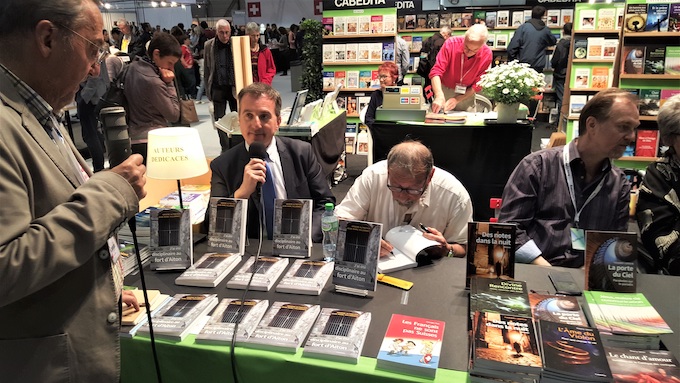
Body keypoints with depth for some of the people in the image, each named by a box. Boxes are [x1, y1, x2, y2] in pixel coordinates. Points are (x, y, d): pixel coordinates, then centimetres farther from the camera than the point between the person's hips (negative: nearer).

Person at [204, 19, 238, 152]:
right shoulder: (209, 45, 1)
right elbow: (206, 69, 6)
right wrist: (208, 89, 3)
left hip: (234, 87, -1)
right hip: (218, 88, 2)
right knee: (220, 120, 8)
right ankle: (225, 149, 19)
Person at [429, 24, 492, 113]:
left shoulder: (487, 55, -17)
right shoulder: (451, 43, -20)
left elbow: (477, 85, -11)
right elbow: (436, 71, -25)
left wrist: (457, 99, -24)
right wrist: (439, 96, -40)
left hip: (466, 96, 1)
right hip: (444, 91, 0)